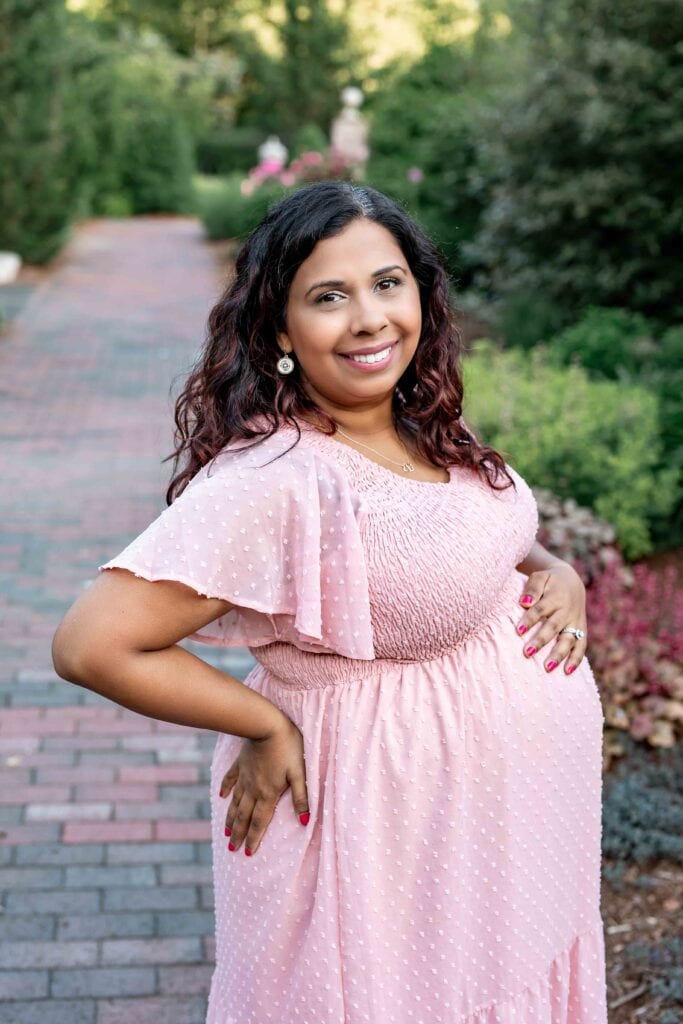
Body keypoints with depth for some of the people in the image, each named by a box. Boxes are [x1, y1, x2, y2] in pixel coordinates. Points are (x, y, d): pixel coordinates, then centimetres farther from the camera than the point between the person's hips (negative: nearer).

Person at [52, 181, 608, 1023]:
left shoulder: (428, 431, -2)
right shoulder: (272, 480, -28)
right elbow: (91, 645, -31)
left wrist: (555, 571, -5)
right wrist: (270, 725, -20)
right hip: (403, 820, -8)